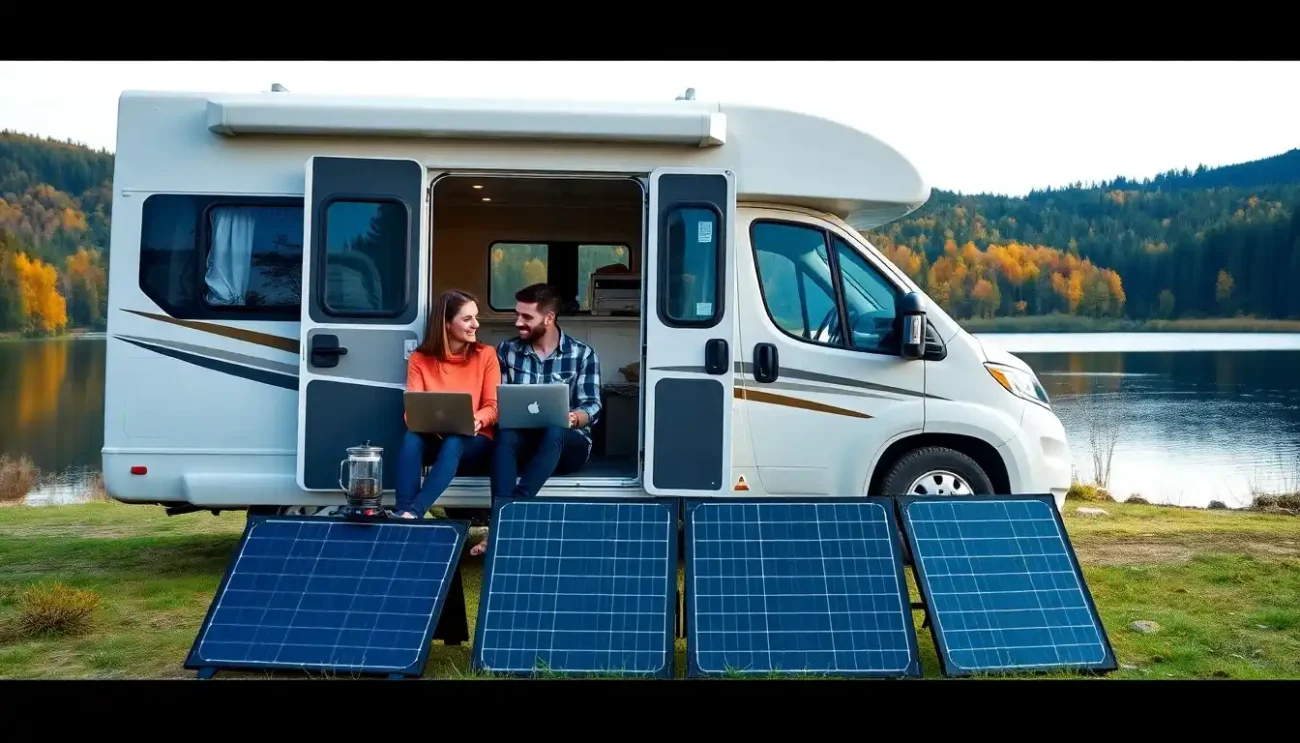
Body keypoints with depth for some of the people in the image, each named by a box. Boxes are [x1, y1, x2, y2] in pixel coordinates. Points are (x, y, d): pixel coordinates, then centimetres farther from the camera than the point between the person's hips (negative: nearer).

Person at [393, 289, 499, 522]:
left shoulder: (486, 355, 1)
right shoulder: (420, 359, 3)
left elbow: (493, 407, -4)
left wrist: (478, 420, -28)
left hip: (474, 441, -1)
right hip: (433, 439, 1)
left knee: (453, 442, -35)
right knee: (411, 438, -32)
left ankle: (414, 511, -46)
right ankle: (402, 511, -41)